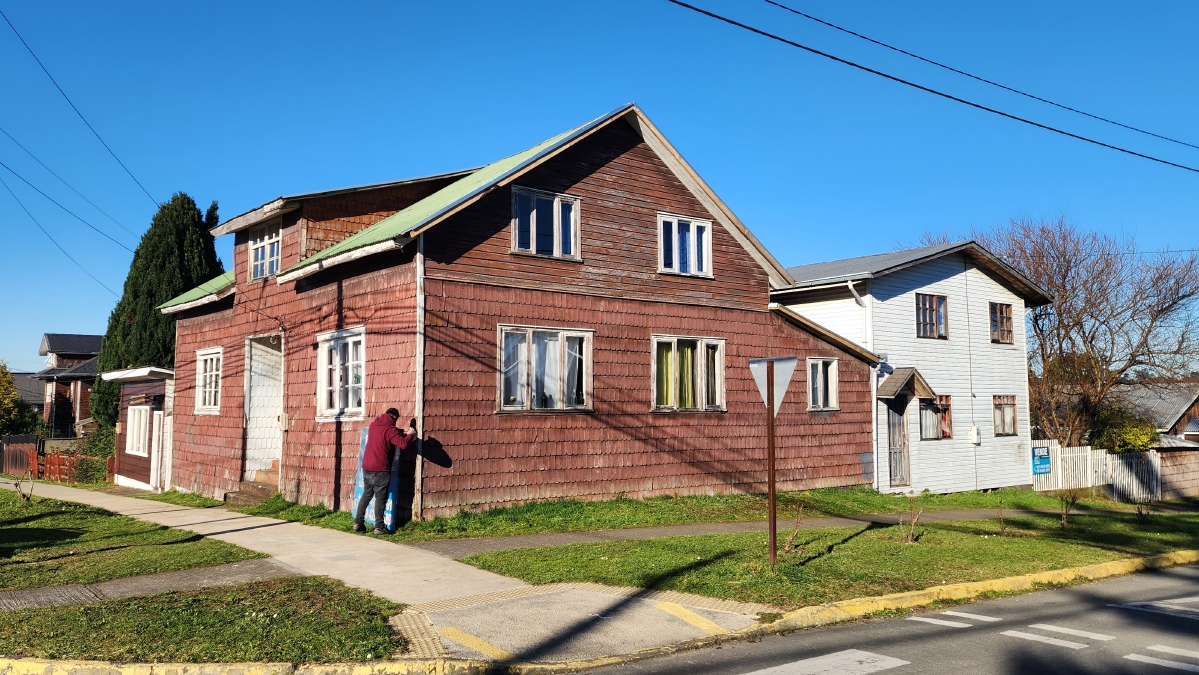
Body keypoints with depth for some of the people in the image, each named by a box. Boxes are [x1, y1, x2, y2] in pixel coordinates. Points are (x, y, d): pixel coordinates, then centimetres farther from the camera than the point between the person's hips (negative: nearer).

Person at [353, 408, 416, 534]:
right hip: (380, 470, -7)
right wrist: (410, 434, -3)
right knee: (380, 498, 0)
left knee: (366, 495, 17)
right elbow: (403, 444, -22)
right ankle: (379, 527, 2)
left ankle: (358, 523, 17)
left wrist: (402, 433, 25)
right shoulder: (390, 429, -12)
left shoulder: (373, 424, 10)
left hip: (366, 467, 7)